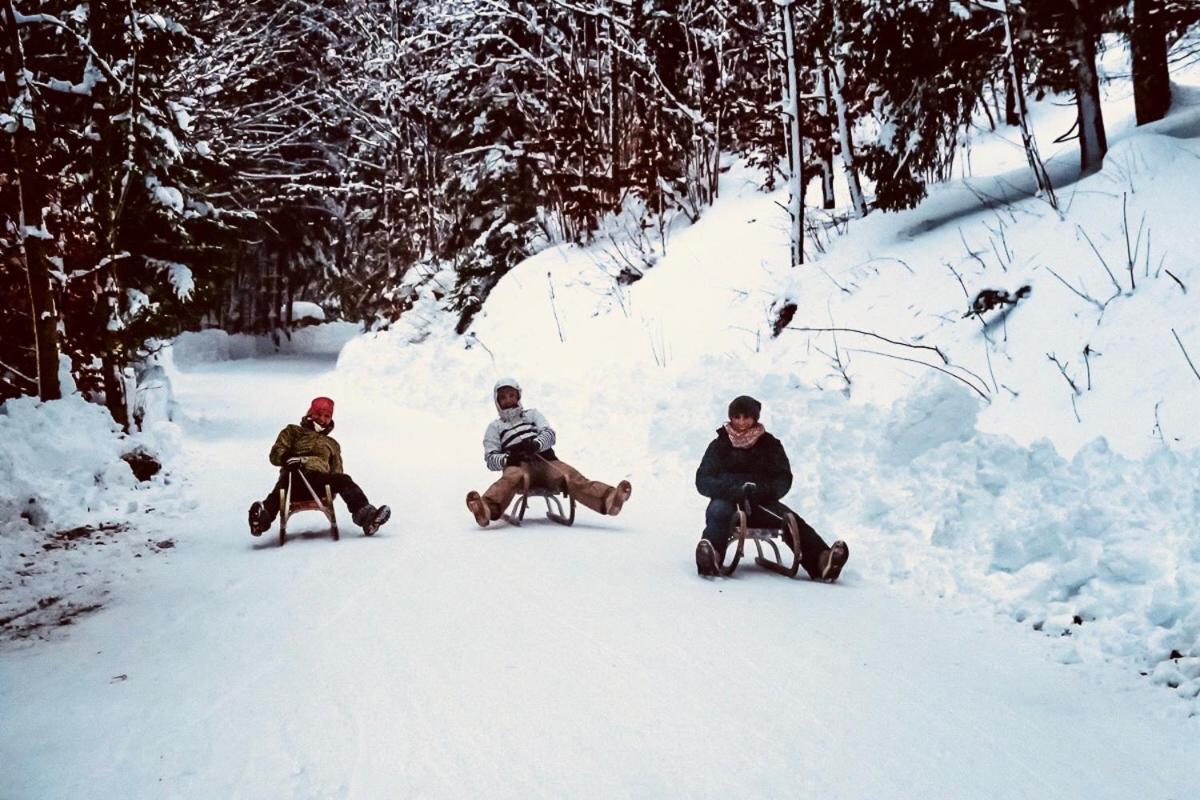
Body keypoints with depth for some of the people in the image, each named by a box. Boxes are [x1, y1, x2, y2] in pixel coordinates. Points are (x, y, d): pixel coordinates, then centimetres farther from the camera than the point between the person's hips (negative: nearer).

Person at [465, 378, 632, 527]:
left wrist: (536, 443, -14)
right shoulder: (495, 426, 26)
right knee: (510, 478, -38)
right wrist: (506, 459, -12)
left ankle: (607, 499, -56)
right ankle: (488, 508, -70)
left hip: (546, 461, 2)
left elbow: (550, 434, 12)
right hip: (519, 465, -2)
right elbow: (490, 458, 14)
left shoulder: (532, 414, 30)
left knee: (570, 476, -28)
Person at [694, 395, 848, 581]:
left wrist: (760, 490, -16)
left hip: (760, 504, 2)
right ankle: (711, 557, -66)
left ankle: (821, 560, -49)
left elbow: (783, 480, 7)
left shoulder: (769, 444, 15)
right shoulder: (720, 445, 12)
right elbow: (703, 481, 2)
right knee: (718, 511, -37)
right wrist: (735, 490, -18)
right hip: (728, 500, -1)